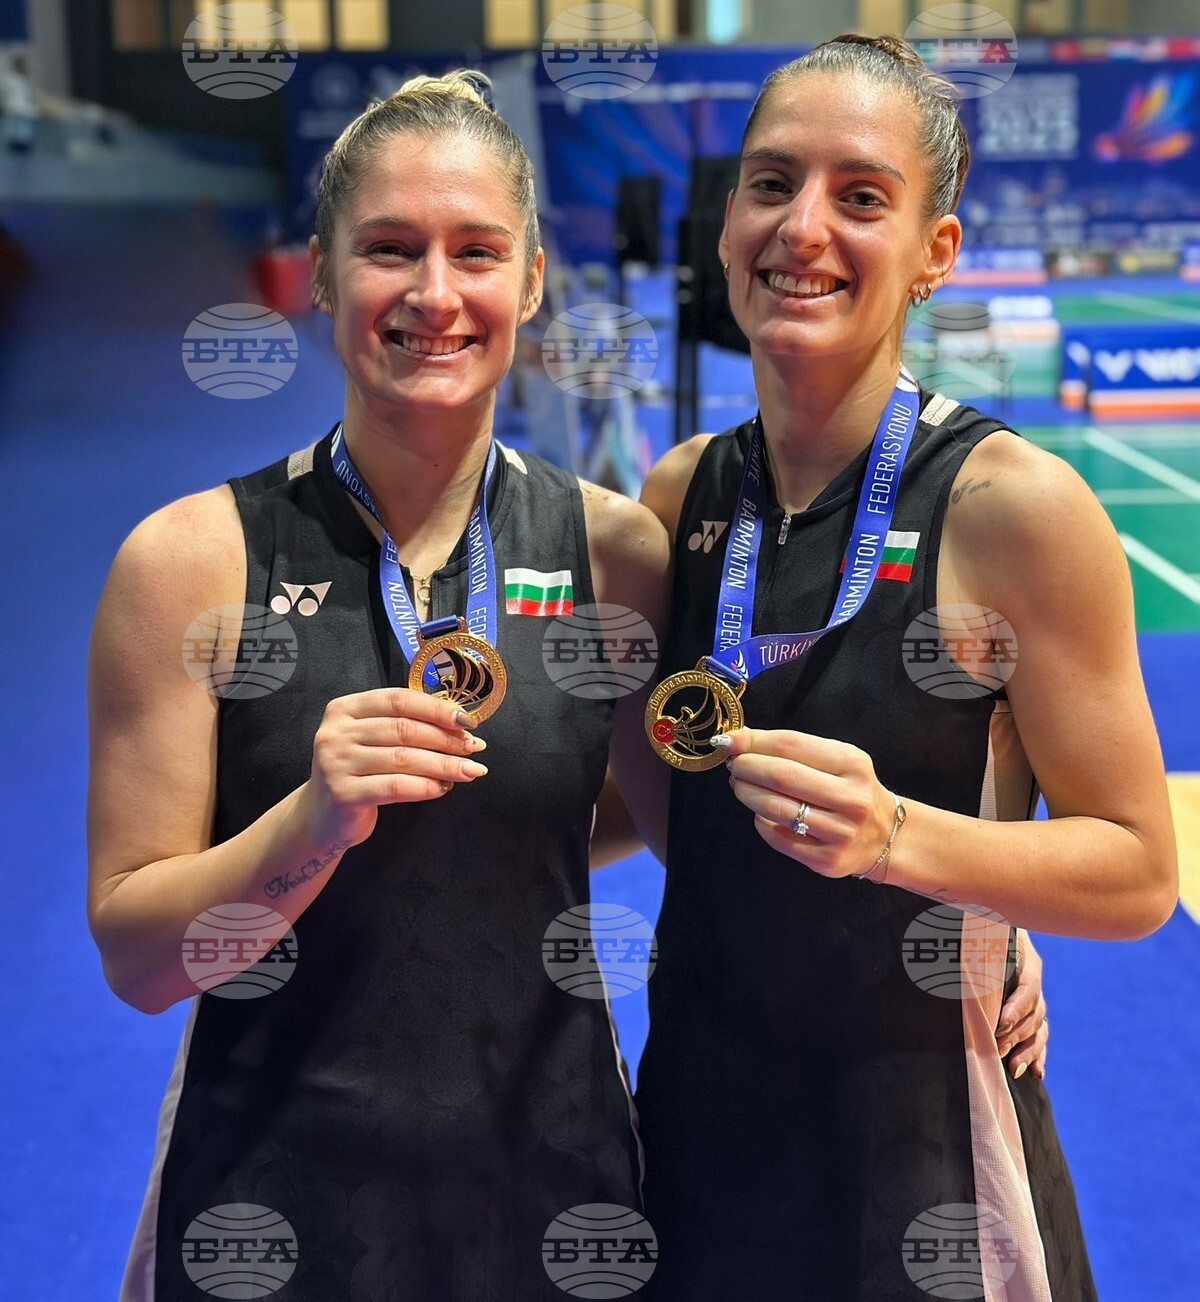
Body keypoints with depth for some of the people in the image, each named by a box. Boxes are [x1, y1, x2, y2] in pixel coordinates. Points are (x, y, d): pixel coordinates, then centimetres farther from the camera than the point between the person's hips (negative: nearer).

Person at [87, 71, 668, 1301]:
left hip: (551, 1177, 2)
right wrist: (314, 821, -26)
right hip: (276, 1201, -1)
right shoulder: (191, 557, -11)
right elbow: (136, 955, -9)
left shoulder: (612, 546, -6)